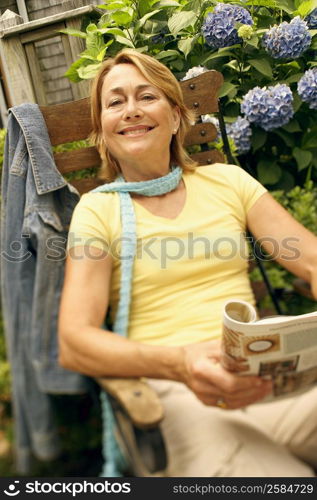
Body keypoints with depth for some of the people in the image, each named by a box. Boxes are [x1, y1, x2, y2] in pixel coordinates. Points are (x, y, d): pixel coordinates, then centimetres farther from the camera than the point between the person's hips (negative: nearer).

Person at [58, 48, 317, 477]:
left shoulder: (229, 181, 15)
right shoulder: (97, 209, 6)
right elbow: (73, 342, -6)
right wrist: (180, 362, -25)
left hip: (265, 374, 4)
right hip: (171, 392, -3)